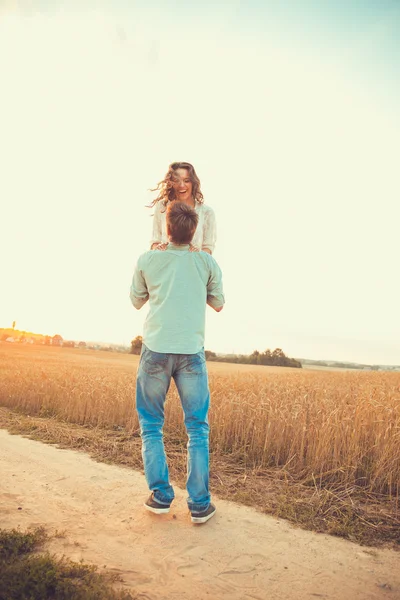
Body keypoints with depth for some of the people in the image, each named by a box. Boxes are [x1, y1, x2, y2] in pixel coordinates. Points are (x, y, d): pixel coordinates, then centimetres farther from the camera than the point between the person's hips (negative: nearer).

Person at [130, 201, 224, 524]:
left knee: (151, 426, 14)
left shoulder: (147, 260, 4)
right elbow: (218, 304, 15)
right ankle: (200, 503, 12)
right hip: (191, 352, 0)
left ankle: (161, 495, 15)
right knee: (198, 429, 10)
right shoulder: (207, 262, 4)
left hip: (156, 350, 0)